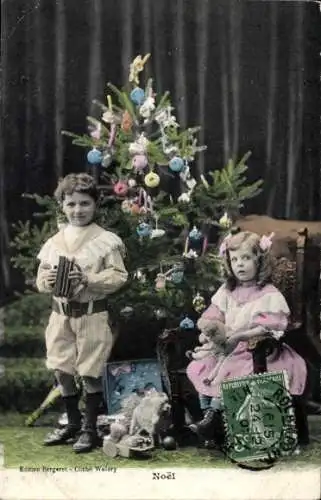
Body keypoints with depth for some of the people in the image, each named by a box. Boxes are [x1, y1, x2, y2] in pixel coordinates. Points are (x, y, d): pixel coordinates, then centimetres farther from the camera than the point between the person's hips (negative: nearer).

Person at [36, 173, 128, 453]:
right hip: (61, 314, 5)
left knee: (90, 373, 1)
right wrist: (47, 280, -10)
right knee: (62, 371, 11)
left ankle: (90, 428, 17)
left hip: (93, 315, -5)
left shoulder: (107, 240, -6)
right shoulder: (53, 243, 8)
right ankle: (73, 423, 29)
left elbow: (119, 276, -11)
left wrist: (89, 279, -23)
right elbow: (41, 279, 12)